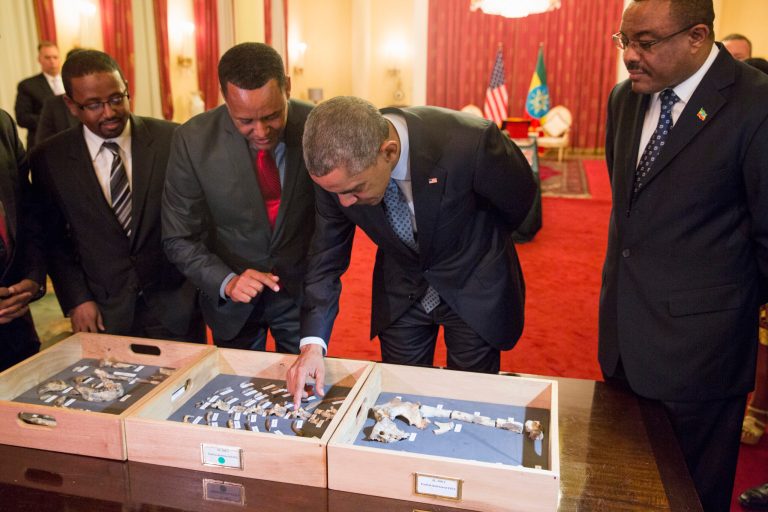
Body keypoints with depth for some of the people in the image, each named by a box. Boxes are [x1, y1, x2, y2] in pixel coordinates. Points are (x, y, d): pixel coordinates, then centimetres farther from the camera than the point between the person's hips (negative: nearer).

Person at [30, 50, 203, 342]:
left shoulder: (171, 140, -6)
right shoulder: (49, 159, -3)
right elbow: (53, 239, 6)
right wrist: (76, 300, -3)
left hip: (176, 306, 0)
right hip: (104, 315, 1)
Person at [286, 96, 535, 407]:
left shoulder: (468, 143, -34)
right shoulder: (338, 169, -23)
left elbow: (519, 198, -13)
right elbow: (327, 254, -10)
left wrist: (477, 245, 5)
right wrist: (313, 343, -18)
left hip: (473, 290, -2)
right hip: (400, 292, 3)